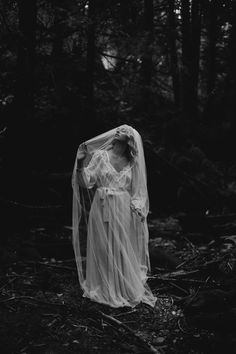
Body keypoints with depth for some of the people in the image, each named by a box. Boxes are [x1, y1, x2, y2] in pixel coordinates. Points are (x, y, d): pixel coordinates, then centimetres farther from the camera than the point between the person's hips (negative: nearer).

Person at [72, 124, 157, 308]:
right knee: (103, 250, 4)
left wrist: (137, 207, -4)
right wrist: (81, 162, -19)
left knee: (124, 250, 7)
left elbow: (137, 191, 12)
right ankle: (104, 289, 18)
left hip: (124, 211, 2)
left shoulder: (132, 163, 8)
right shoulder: (100, 155, 0)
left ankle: (125, 288, 21)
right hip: (103, 209, -2)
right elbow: (85, 182, -6)